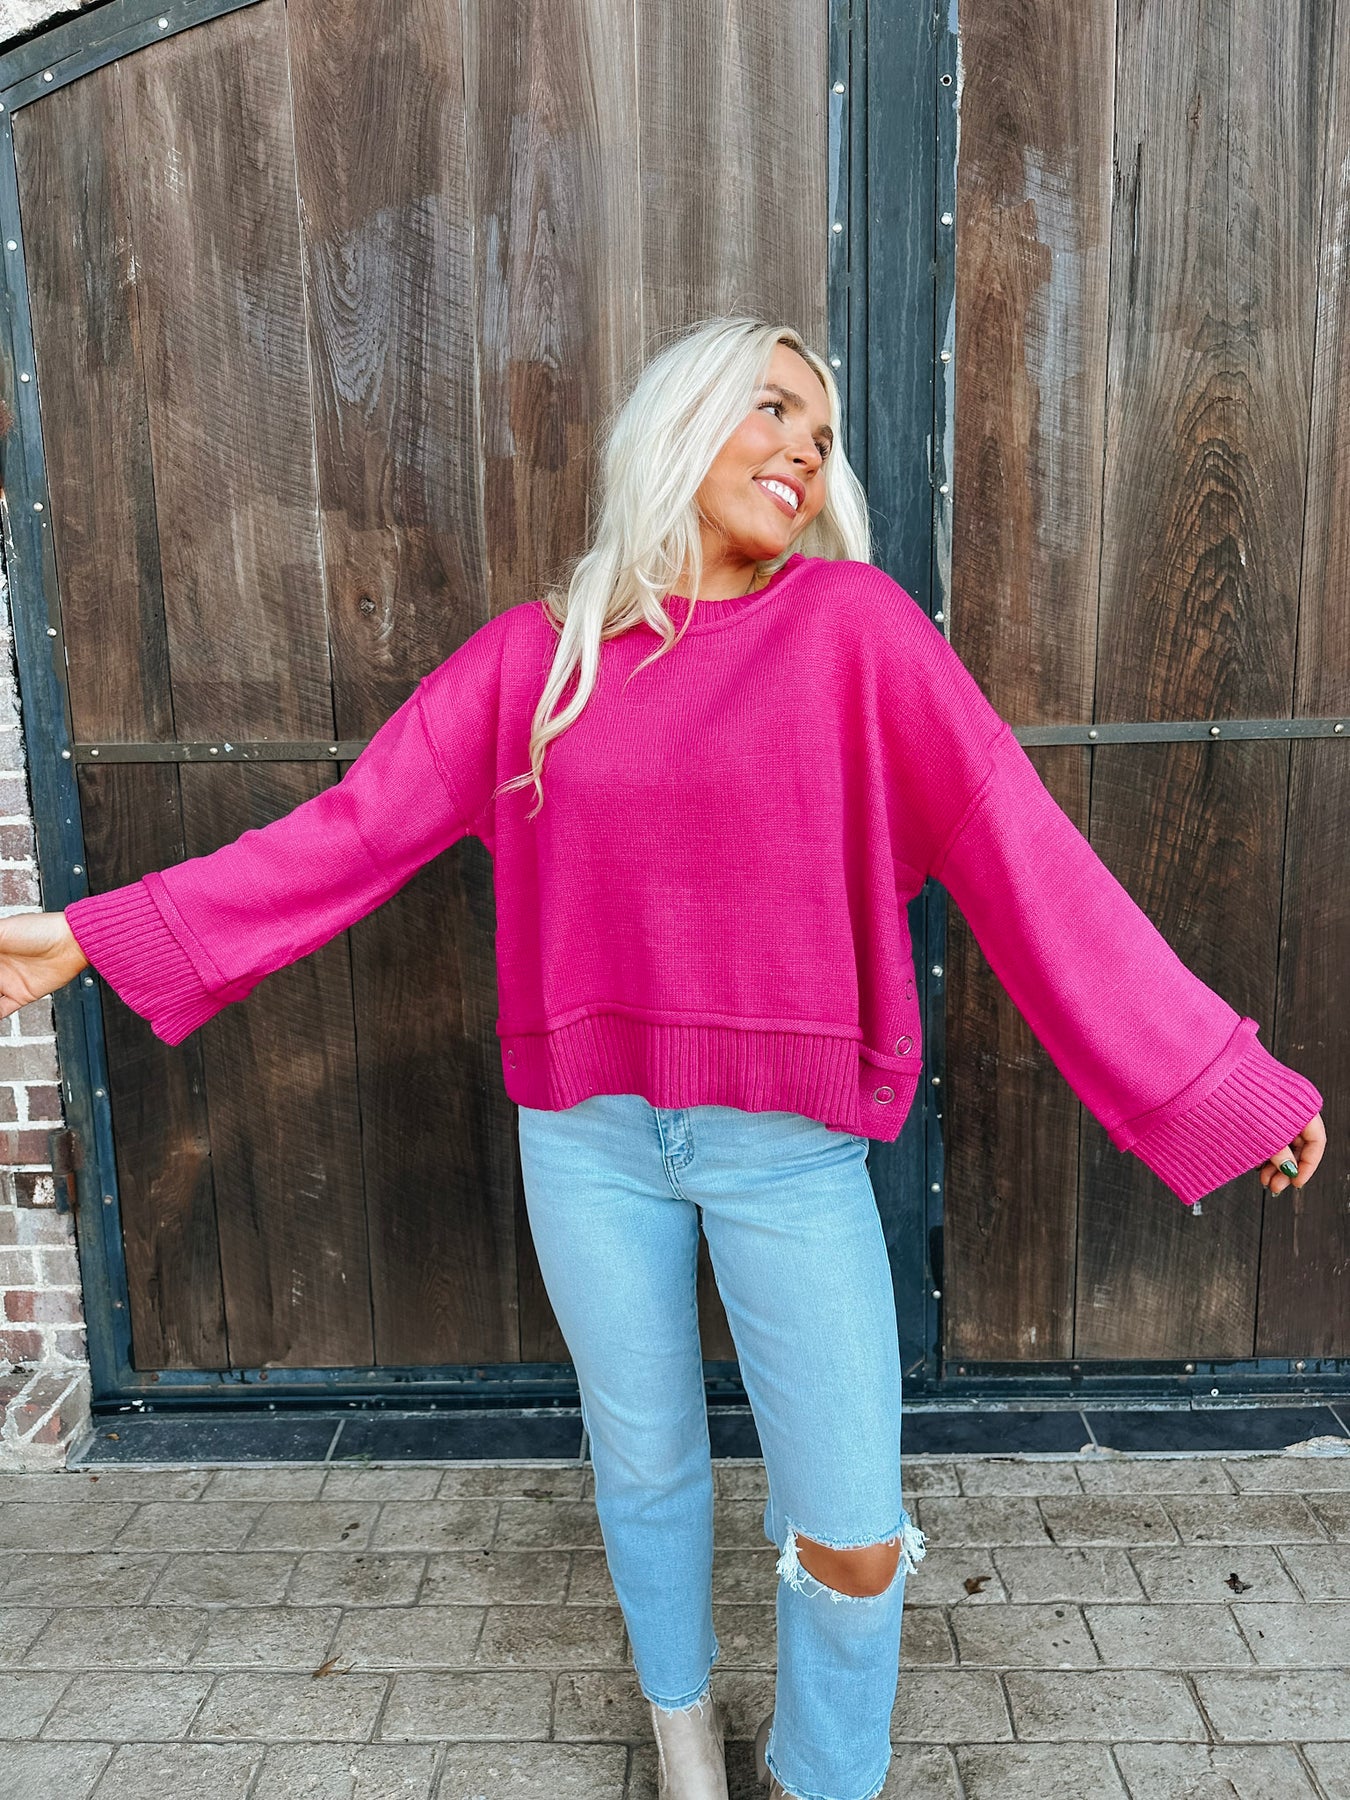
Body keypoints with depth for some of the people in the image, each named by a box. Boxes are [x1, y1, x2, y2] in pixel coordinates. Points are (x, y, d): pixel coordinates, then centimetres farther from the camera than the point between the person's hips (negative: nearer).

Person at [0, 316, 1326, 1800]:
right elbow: (353, 830, 2)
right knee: (645, 1464, 20)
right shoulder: (532, 654, 1)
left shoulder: (853, 627, -5)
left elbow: (1023, 859, -7)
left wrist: (1213, 1080, -7)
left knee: (854, 1539, 6)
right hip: (590, 1138, 2)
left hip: (790, 1146, -1)